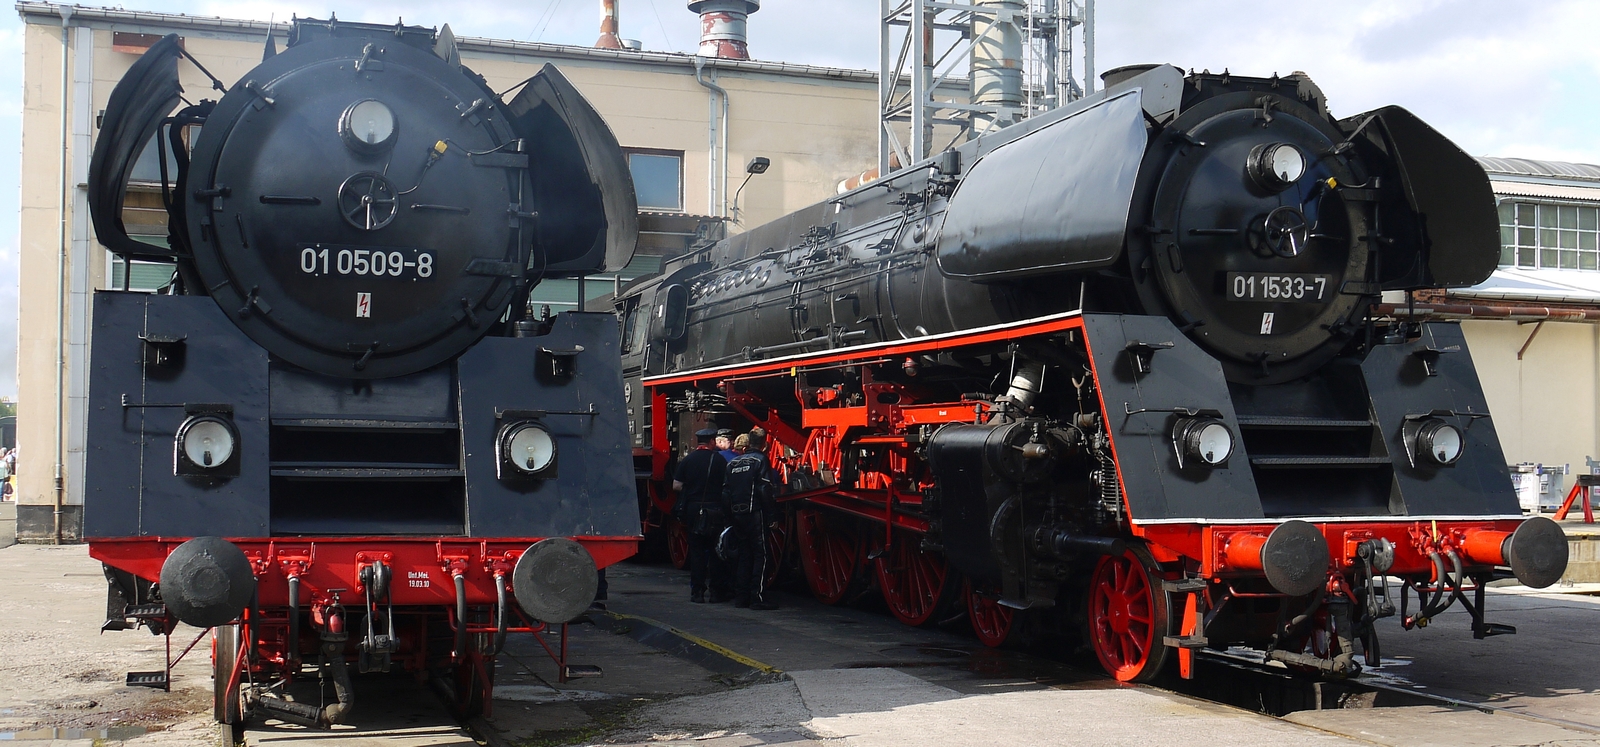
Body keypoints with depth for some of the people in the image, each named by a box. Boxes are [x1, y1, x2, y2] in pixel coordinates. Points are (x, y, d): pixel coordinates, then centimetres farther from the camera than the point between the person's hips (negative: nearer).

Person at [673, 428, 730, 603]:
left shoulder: (687, 460, 0)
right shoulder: (719, 460, -4)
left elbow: (676, 485, -1)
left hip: (693, 509, 1)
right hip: (715, 509, -1)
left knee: (696, 551, 6)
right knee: (715, 551, 6)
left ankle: (697, 591, 5)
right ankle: (717, 591, 6)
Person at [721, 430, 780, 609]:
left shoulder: (733, 464, 13)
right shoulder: (760, 460, -6)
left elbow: (725, 491, 12)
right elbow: (766, 489, -13)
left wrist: (729, 514, 15)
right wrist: (772, 511, -7)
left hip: (736, 515, 6)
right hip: (755, 513, -6)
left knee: (742, 554, 12)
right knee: (760, 554, -3)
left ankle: (741, 596, 12)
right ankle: (758, 597, -8)